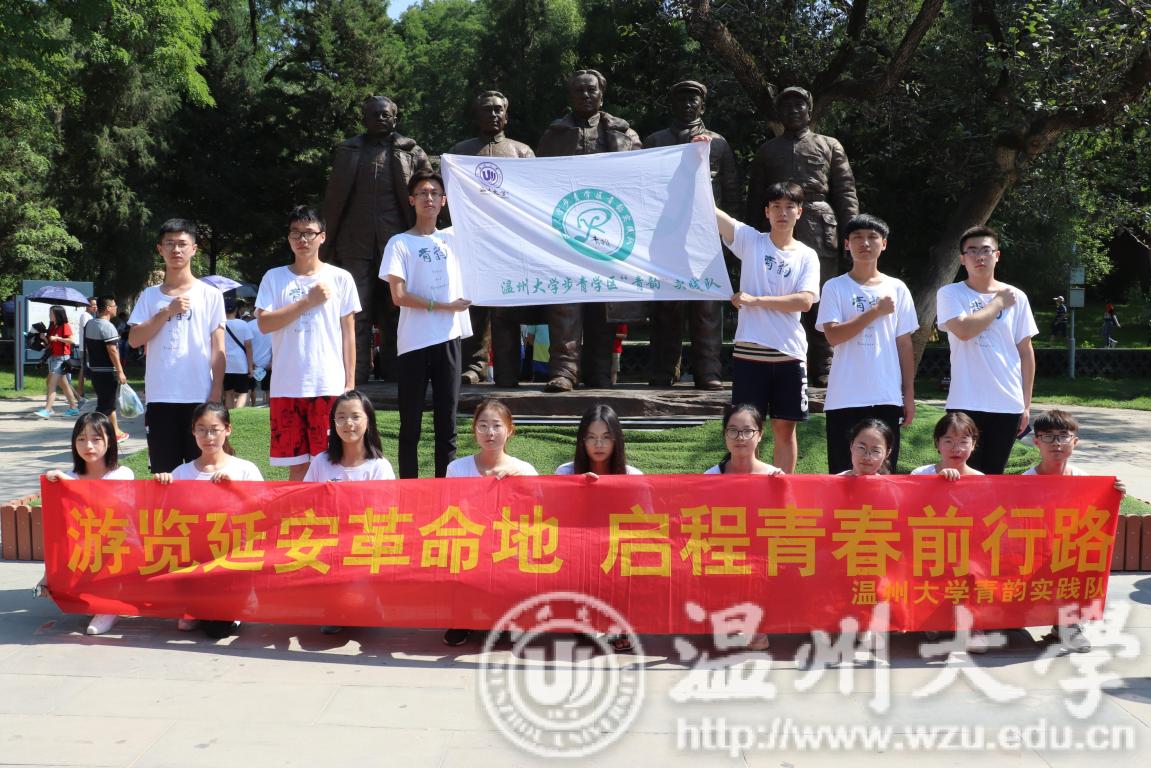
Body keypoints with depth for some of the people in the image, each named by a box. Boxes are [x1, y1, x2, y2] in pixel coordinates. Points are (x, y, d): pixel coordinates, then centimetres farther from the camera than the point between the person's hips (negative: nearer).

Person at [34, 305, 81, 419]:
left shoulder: (65, 326, -9)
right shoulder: (52, 327, 15)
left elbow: (72, 340, -19)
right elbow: (50, 343, 20)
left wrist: (57, 338, -22)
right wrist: (44, 338, 1)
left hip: (62, 357, -9)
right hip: (53, 357, 9)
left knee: (52, 385, -13)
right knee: (63, 384, 12)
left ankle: (47, 410, -16)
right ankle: (73, 407, 18)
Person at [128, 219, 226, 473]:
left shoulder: (210, 295, 5)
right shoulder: (150, 296, 12)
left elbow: (218, 348, 2)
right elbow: (134, 340, 2)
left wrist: (216, 393, -6)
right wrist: (167, 312, -8)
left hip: (200, 396, -2)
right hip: (159, 397, 2)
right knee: (164, 473, 6)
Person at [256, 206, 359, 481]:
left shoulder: (340, 278, 7)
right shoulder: (274, 278, 9)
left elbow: (348, 333, 8)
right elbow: (264, 323, -3)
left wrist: (350, 382, 3)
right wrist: (308, 301, -7)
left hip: (329, 386, -1)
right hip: (286, 386, 1)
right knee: (296, 464, 6)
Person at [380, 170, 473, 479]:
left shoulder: (454, 237, 12)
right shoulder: (400, 243, 1)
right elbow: (399, 296, -7)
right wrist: (442, 306, -9)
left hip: (449, 340, 4)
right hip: (413, 345, -3)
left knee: (447, 424, 7)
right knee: (411, 427, 3)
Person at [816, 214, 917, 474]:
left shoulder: (897, 288, 9)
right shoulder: (835, 287, 1)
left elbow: (904, 344, 9)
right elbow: (833, 335, -11)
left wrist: (909, 393, 6)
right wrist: (875, 311, -12)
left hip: (887, 397, 2)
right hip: (845, 398, -2)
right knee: (843, 473, 3)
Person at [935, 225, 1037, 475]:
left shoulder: (1016, 297, 7)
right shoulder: (950, 294, -1)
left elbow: (1025, 351, 10)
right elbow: (964, 330, -19)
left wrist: (1026, 403, 7)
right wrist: (999, 302, -7)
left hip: (1008, 404, 3)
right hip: (966, 404, -2)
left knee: (994, 474, 10)